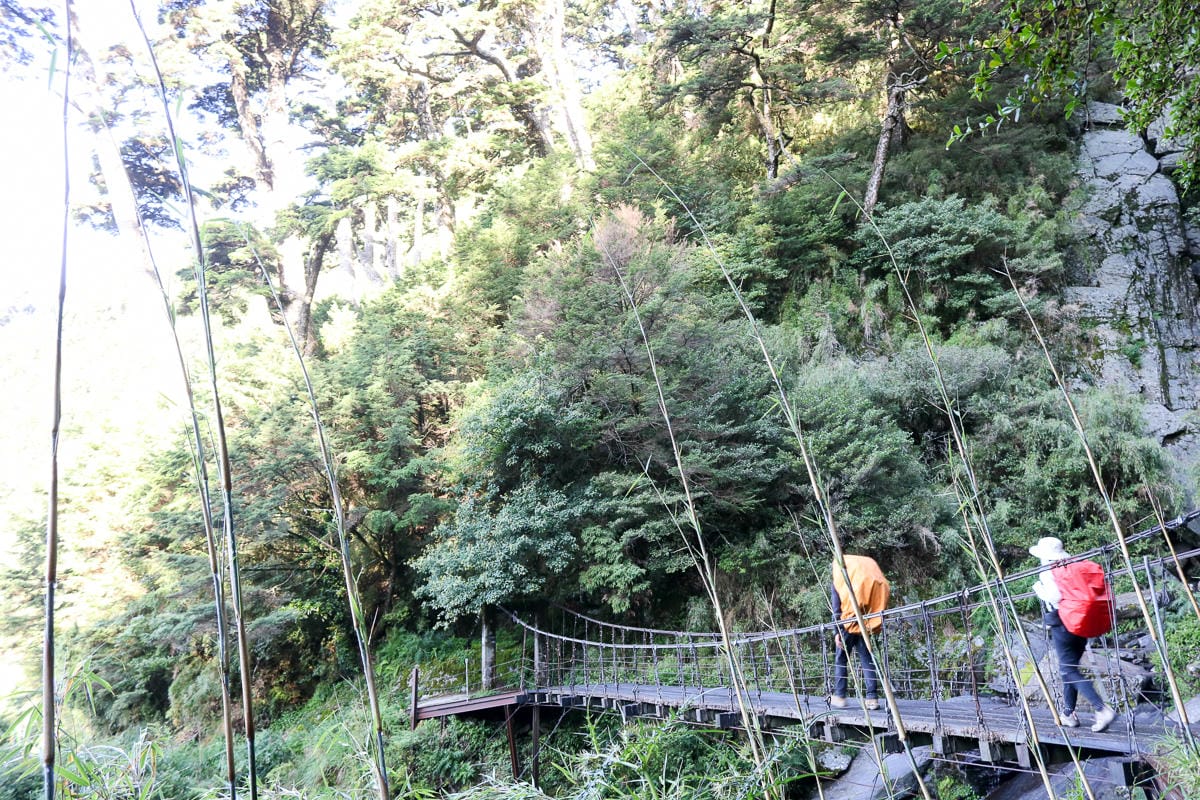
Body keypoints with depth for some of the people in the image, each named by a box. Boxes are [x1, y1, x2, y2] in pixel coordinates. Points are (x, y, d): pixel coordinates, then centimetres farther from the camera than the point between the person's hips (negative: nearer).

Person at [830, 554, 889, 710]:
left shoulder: (837, 583, 4)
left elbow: (836, 610, -4)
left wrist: (837, 631, -6)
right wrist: (874, 626, 8)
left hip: (848, 626, -3)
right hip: (866, 626, 3)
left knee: (840, 659, 8)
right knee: (867, 661, 7)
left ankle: (839, 696, 8)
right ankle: (872, 697, 1)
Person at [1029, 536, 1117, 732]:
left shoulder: (1048, 573, -10)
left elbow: (1055, 596, -22)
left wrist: (1039, 589, -7)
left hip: (1062, 625, -8)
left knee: (1069, 671, -4)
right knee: (1070, 668, 17)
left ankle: (1102, 709, -17)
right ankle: (1069, 714, 23)